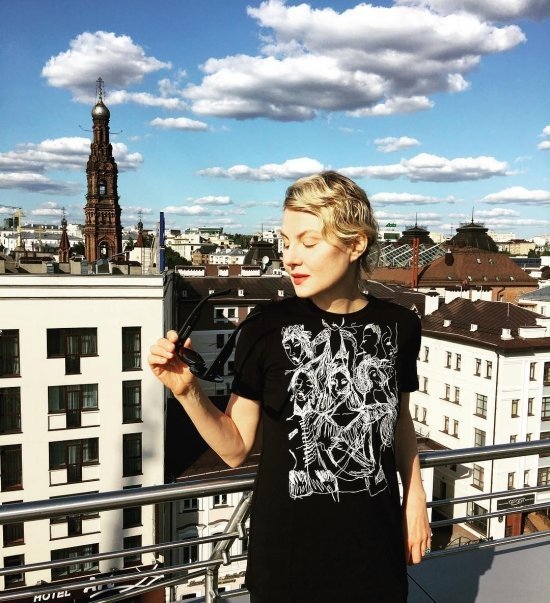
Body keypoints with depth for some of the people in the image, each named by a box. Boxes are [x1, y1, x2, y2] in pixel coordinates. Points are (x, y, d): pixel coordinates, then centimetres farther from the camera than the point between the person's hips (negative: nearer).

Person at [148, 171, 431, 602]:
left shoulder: (398, 325, -7)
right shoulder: (267, 328, -13)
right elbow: (236, 449, -8)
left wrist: (416, 500, 10)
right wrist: (188, 392, -22)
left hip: (375, 542, 2)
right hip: (287, 548, -1)